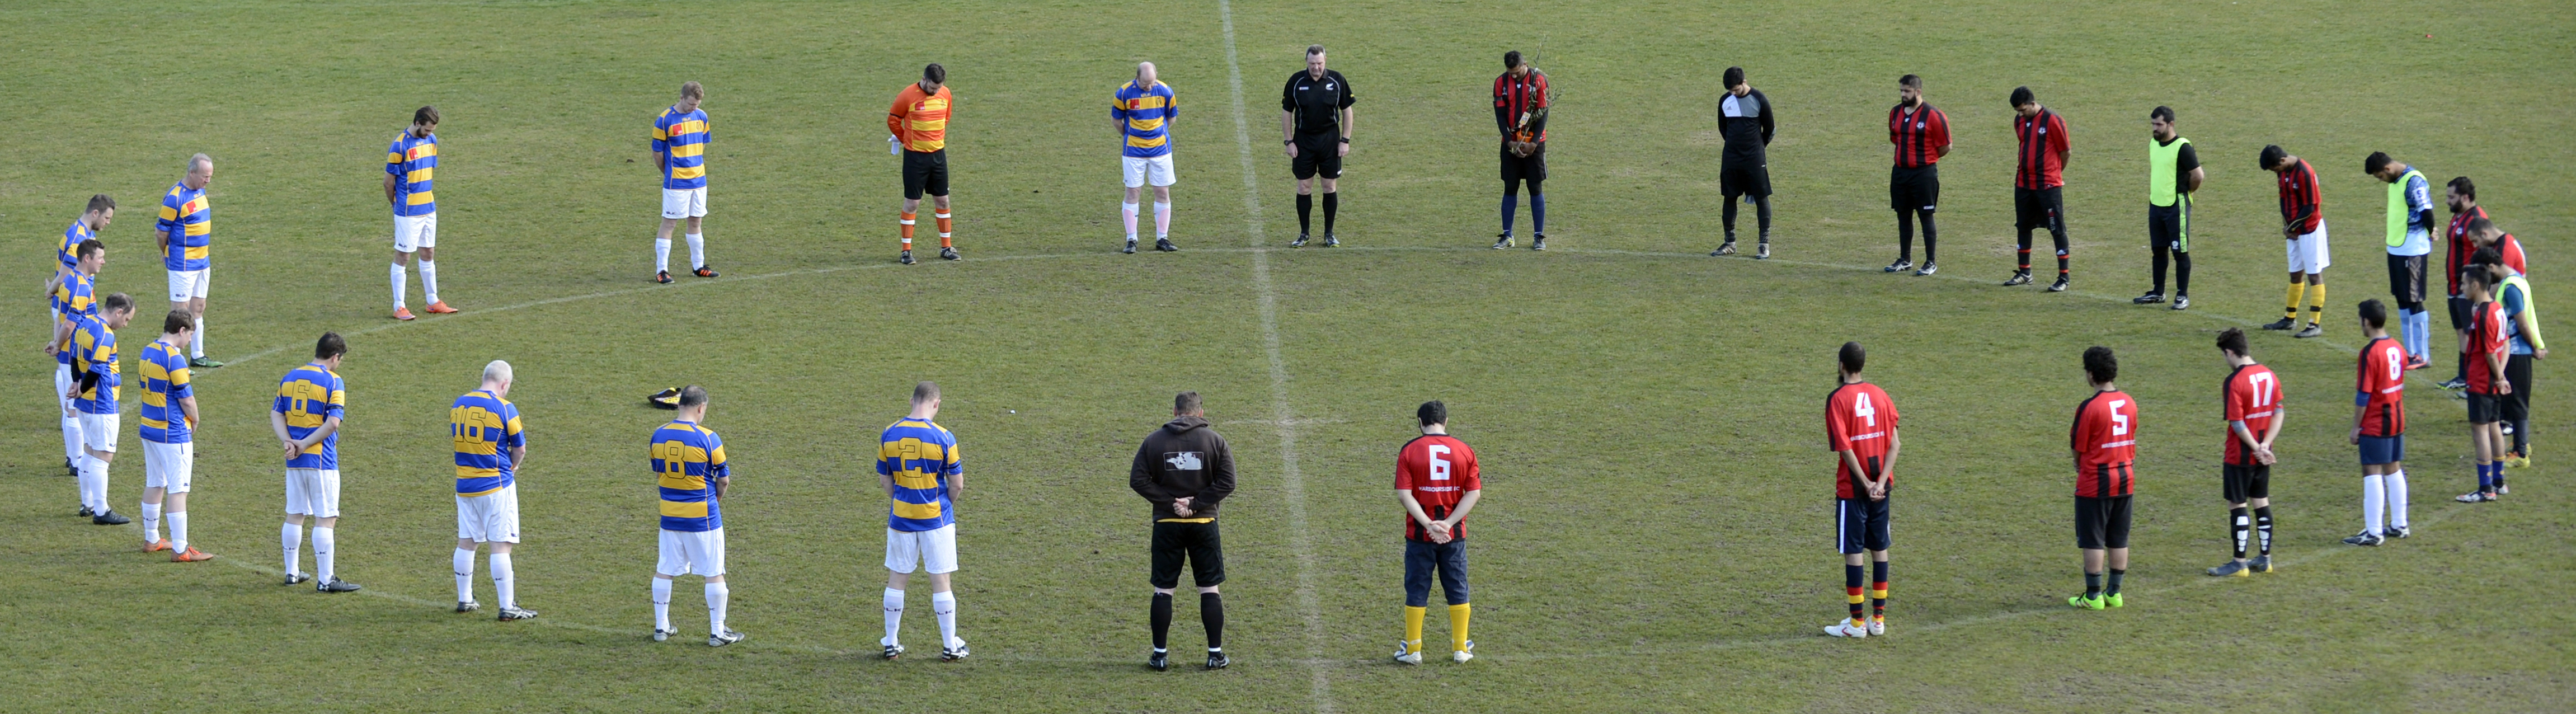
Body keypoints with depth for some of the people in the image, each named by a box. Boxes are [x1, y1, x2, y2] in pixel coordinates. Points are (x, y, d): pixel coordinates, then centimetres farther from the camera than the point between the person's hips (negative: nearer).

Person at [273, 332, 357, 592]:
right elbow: (333, 422, -17)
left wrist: (287, 442, -6)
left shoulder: (290, 378, 9)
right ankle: (325, 579, -2)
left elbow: (276, 414, 6)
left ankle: (292, 573, 23)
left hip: (295, 461, 6)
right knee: (326, 519, -2)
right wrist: (305, 444, -11)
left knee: (295, 515, 16)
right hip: (322, 462, -6)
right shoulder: (333, 382, -10)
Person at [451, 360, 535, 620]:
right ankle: (508, 607, -3)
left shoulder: (458, 404, 4)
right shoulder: (504, 408, -12)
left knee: (466, 542, 16)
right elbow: (520, 449, -4)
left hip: (464, 486, 5)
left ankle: (464, 599, 24)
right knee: (501, 546, -3)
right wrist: (512, 467, 17)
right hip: (496, 486, -5)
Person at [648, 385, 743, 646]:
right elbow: (724, 479, -7)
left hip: (670, 514, 5)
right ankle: (717, 632, 10)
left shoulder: (659, 436, -1)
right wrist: (717, 498, 13)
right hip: (703, 517, -5)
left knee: (664, 571, 16)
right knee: (714, 573, 6)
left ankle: (661, 627, 22)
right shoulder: (707, 438, -16)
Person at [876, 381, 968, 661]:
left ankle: (891, 643, 18)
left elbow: (884, 479, 5)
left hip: (900, 518, 2)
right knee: (941, 581, 5)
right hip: (936, 519, -2)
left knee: (897, 579, 13)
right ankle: (950, 646, 11)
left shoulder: (889, 435, -3)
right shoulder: (942, 437, -13)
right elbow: (957, 483, -7)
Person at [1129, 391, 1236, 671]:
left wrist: (1169, 502, -7)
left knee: (1162, 590, 6)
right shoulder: (1214, 440, -2)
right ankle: (1216, 654, 8)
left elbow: (1138, 480, -5)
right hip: (1204, 523, 0)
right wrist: (1196, 503, -9)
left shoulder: (1154, 441, 0)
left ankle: (1160, 655, 8)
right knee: (1210, 589, 7)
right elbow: (1227, 482, -8)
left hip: (1166, 523, 0)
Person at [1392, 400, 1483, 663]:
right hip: (1454, 534, 2)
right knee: (1457, 590, 13)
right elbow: (1475, 493, -6)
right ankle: (1461, 648, 17)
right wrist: (1448, 523, -11)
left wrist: (1429, 525, -17)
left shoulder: (1409, 451, -7)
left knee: (1417, 590, 8)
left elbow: (1404, 495, -14)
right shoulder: (1464, 451, -1)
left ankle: (1412, 649, 12)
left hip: (1419, 534, -2)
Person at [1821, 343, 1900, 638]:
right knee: (1880, 548, 12)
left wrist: (1866, 484, -13)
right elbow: (1894, 444, -2)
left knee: (1853, 550, 0)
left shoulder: (1838, 400, -11)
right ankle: (1878, 618, 16)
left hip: (1852, 489, -5)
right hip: (1880, 486, 5)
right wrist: (1881, 481, -8)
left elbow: (1845, 448, -17)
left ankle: (1857, 622, 3)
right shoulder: (1880, 395, 4)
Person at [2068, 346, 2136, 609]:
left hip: (2095, 482, -6)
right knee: (2119, 539, 13)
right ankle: (2114, 592, 18)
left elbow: (2078, 447, -10)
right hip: (2126, 478, 6)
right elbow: (2131, 438, 10)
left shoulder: (2089, 407, -18)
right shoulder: (2129, 402, 2)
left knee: (2093, 540, 2)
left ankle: (2093, 595, 5)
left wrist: (2079, 464, 10)